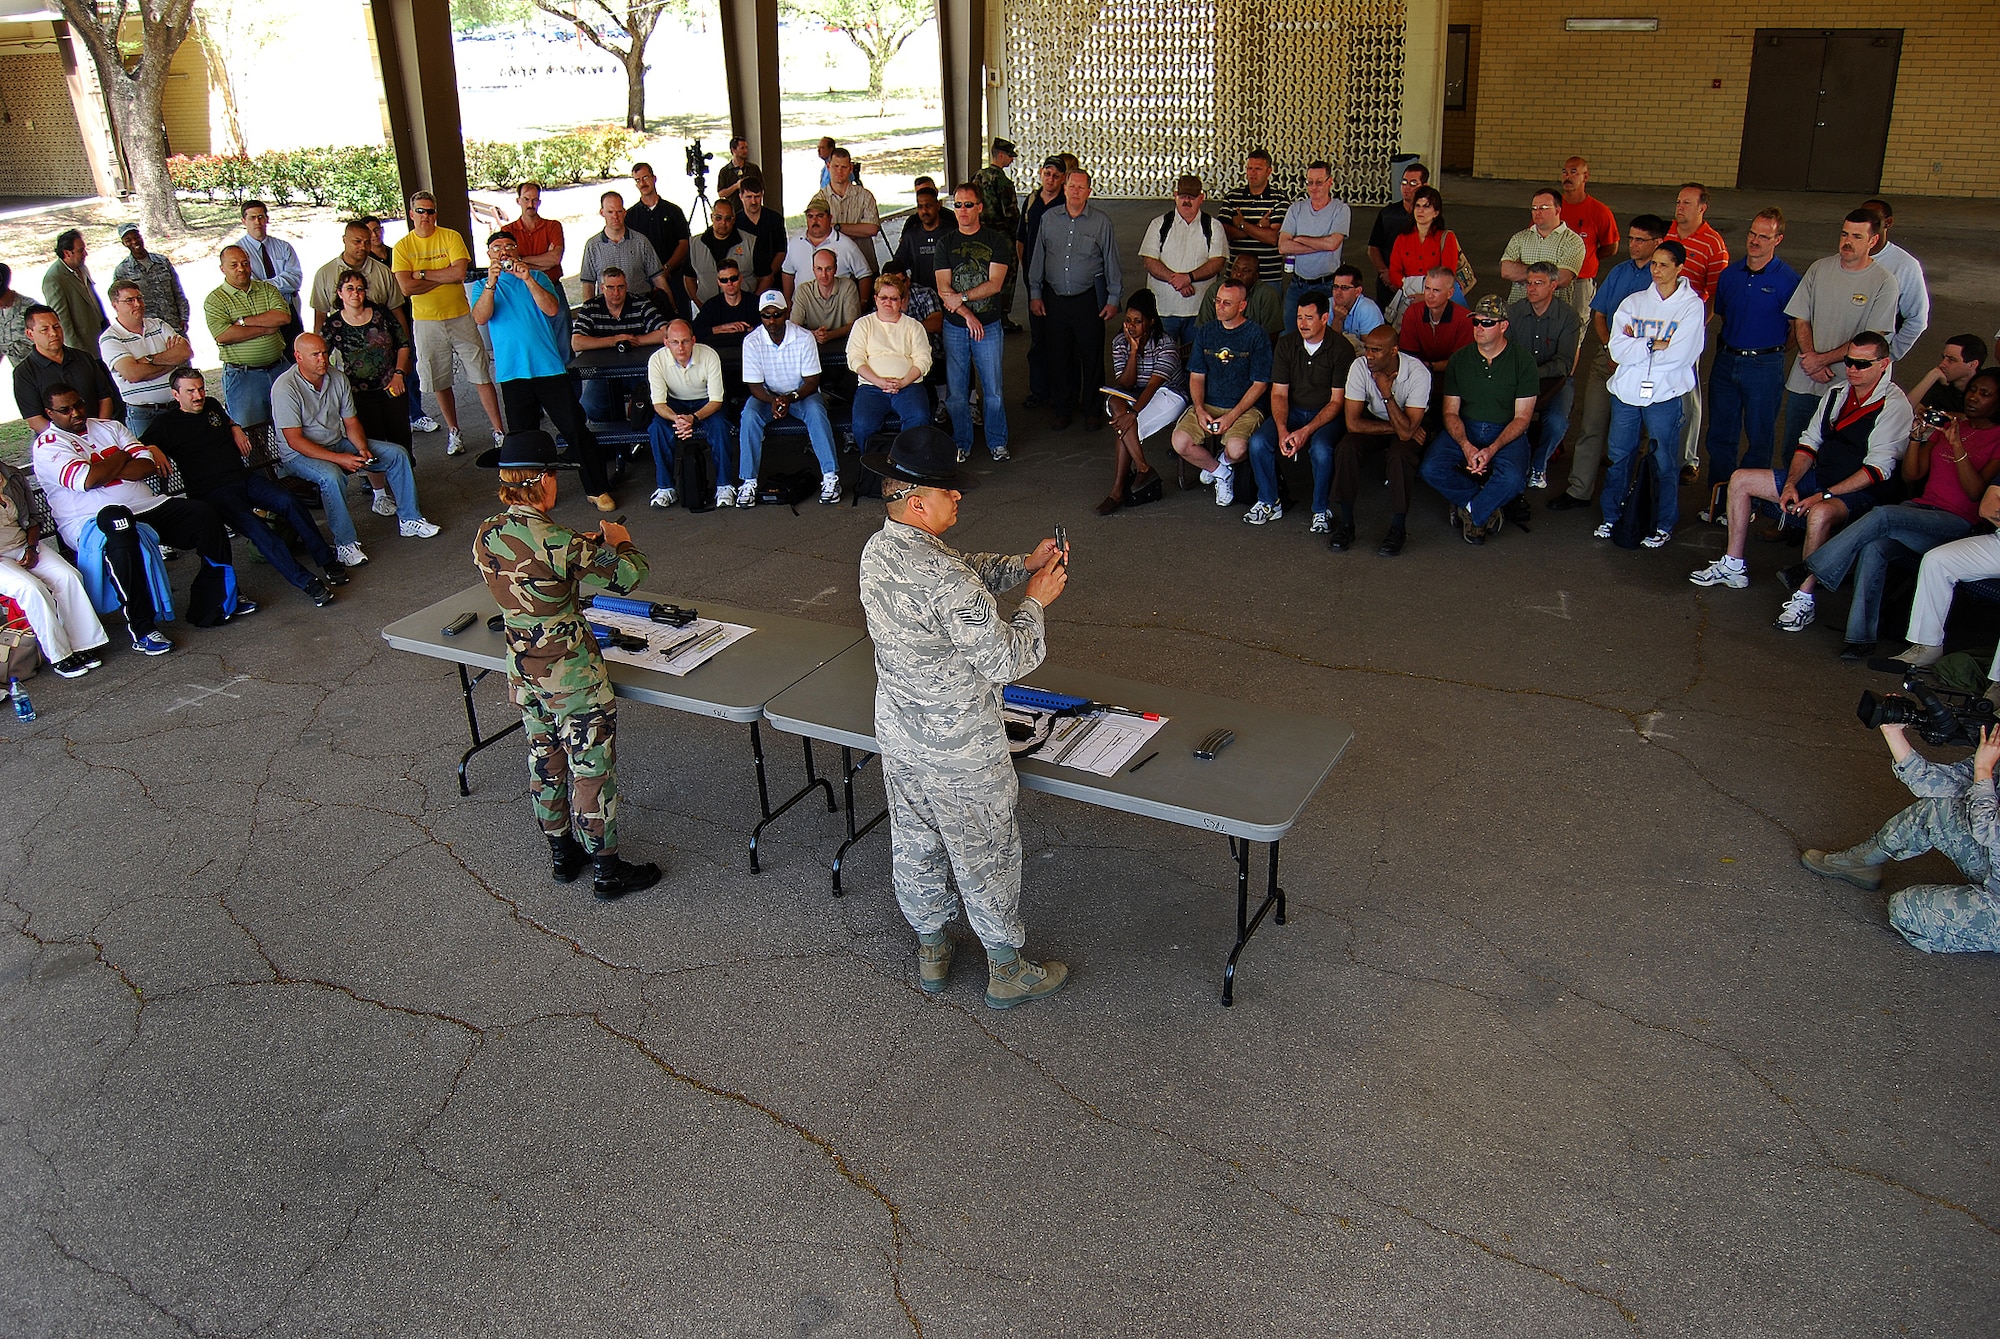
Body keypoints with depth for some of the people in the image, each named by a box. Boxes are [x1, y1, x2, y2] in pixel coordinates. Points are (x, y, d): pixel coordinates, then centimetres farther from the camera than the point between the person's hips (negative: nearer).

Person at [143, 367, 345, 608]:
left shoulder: (212, 406, 20)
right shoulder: (168, 423, 3)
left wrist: (235, 429, 21)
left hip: (243, 478, 6)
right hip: (211, 492, -5)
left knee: (288, 501, -24)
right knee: (254, 526, -30)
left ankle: (327, 561, -20)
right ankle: (307, 583, -36)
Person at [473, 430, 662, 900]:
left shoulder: (486, 537, -5)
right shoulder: (557, 543, -27)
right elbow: (627, 577, -18)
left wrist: (583, 547, 13)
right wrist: (620, 543, 2)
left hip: (522, 677, 7)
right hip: (574, 681, -7)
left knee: (544, 764, 23)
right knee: (592, 772, 8)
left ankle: (561, 853, 39)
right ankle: (606, 869, 20)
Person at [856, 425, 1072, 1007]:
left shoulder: (877, 550, -4)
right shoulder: (945, 579, -32)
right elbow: (1007, 661, -25)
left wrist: (1022, 565, 1)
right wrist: (1036, 600, -12)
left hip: (899, 737, 8)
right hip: (960, 752, -8)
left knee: (914, 847, 23)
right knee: (986, 858, 12)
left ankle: (930, 952, 43)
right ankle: (1007, 971, 31)